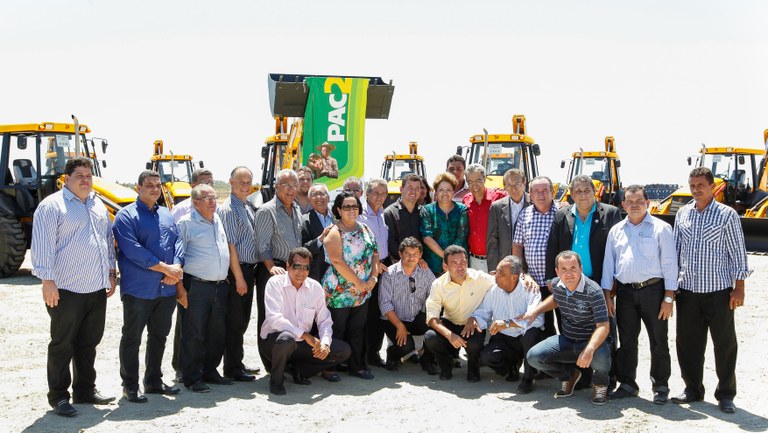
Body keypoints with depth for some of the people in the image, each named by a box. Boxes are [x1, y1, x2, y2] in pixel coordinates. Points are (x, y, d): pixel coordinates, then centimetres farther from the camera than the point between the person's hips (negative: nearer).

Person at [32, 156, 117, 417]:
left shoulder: (98, 205, 15)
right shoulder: (52, 206, -8)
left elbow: (108, 240, 21)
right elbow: (43, 246, -13)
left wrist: (111, 273, 17)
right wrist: (47, 280, -19)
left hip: (97, 289, 7)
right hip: (67, 290, -7)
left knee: (89, 343, 14)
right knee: (62, 345, 1)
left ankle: (85, 390, 25)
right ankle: (58, 397, 9)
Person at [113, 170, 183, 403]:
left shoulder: (166, 215, 15)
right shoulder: (126, 216, -6)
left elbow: (177, 242, 11)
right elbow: (132, 250, -16)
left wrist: (177, 268, -9)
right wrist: (164, 267, -16)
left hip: (166, 288, 7)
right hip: (138, 289, -6)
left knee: (159, 336, 15)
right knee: (132, 338, 2)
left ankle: (154, 381, 27)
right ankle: (130, 386, 11)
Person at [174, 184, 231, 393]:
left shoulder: (218, 220, 15)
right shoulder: (186, 223, -5)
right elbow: (177, 256, -8)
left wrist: (226, 280, 20)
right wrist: (180, 287, -13)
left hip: (221, 287, 7)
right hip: (197, 287, -7)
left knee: (217, 333, 11)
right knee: (194, 334, -3)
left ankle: (210, 371, 24)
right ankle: (192, 378, 5)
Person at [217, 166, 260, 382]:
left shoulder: (250, 208, 14)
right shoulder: (228, 209, -13)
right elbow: (230, 246, -17)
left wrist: (251, 273, 15)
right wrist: (239, 277, -18)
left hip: (248, 269, 9)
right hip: (236, 270, -9)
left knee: (242, 321, 15)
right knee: (235, 321, -2)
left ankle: (237, 363, 24)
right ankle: (232, 369, 5)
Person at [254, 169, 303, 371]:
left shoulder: (297, 210, 16)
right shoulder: (267, 211, -6)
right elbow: (262, 245, -12)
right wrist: (272, 267, -24)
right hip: (272, 271, -7)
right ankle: (271, 365, 3)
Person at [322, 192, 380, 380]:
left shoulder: (365, 230, 11)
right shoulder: (334, 233, -10)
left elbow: (375, 253, 11)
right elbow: (337, 262, -18)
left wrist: (373, 277, -4)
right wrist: (358, 283, -16)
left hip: (363, 292, 6)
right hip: (339, 292, -6)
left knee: (357, 330, 11)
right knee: (336, 331, 0)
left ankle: (357, 366, 20)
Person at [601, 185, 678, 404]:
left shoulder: (661, 228, 1)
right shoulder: (616, 231, 13)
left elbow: (669, 263, -2)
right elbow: (608, 263, 14)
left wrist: (669, 297, -8)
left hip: (653, 289, -3)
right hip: (625, 291, 4)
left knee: (658, 341, 2)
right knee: (626, 341, 9)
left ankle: (661, 386, 12)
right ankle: (627, 384, 19)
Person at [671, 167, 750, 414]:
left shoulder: (727, 215, -2)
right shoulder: (682, 214, 9)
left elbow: (738, 252, -2)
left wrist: (739, 287, -7)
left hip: (718, 291, -4)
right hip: (687, 290, 4)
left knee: (725, 343, 2)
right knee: (688, 344, 9)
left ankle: (725, 395, 13)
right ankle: (693, 390, 22)